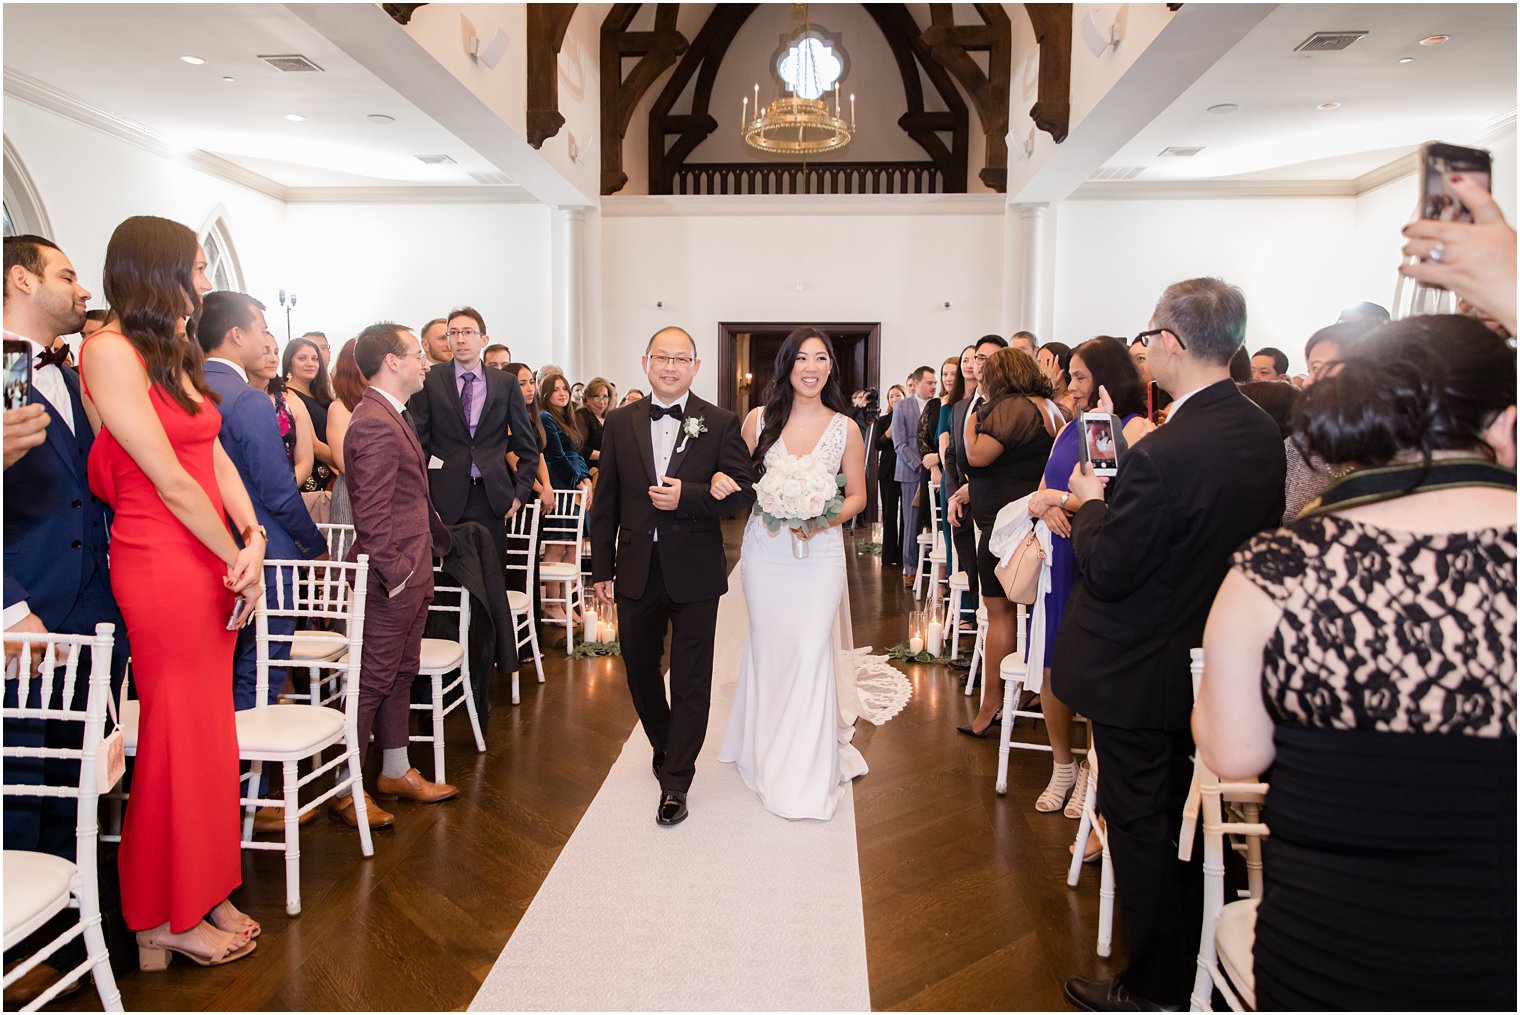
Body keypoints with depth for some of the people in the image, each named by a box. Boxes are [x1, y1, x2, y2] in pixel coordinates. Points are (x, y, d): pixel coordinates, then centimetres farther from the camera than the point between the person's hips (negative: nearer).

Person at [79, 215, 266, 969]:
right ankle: (166, 917, 20)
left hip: (212, 562, 8)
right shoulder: (109, 350, -13)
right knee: (178, 735, 2)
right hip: (161, 566, -8)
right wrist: (239, 556, -7)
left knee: (210, 730, 14)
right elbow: (170, 481, -15)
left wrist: (254, 537, -7)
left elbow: (214, 454, 7)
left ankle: (204, 892, 28)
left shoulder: (174, 351, 14)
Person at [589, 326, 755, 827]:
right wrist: (602, 568, 3)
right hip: (636, 571, 3)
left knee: (690, 681, 5)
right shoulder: (620, 422, 3)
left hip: (694, 572, -3)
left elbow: (744, 490, -7)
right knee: (640, 671, 18)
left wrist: (687, 496, -22)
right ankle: (666, 748, 43)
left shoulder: (720, 423, -4)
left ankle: (676, 781, 19)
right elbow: (606, 500, 5)